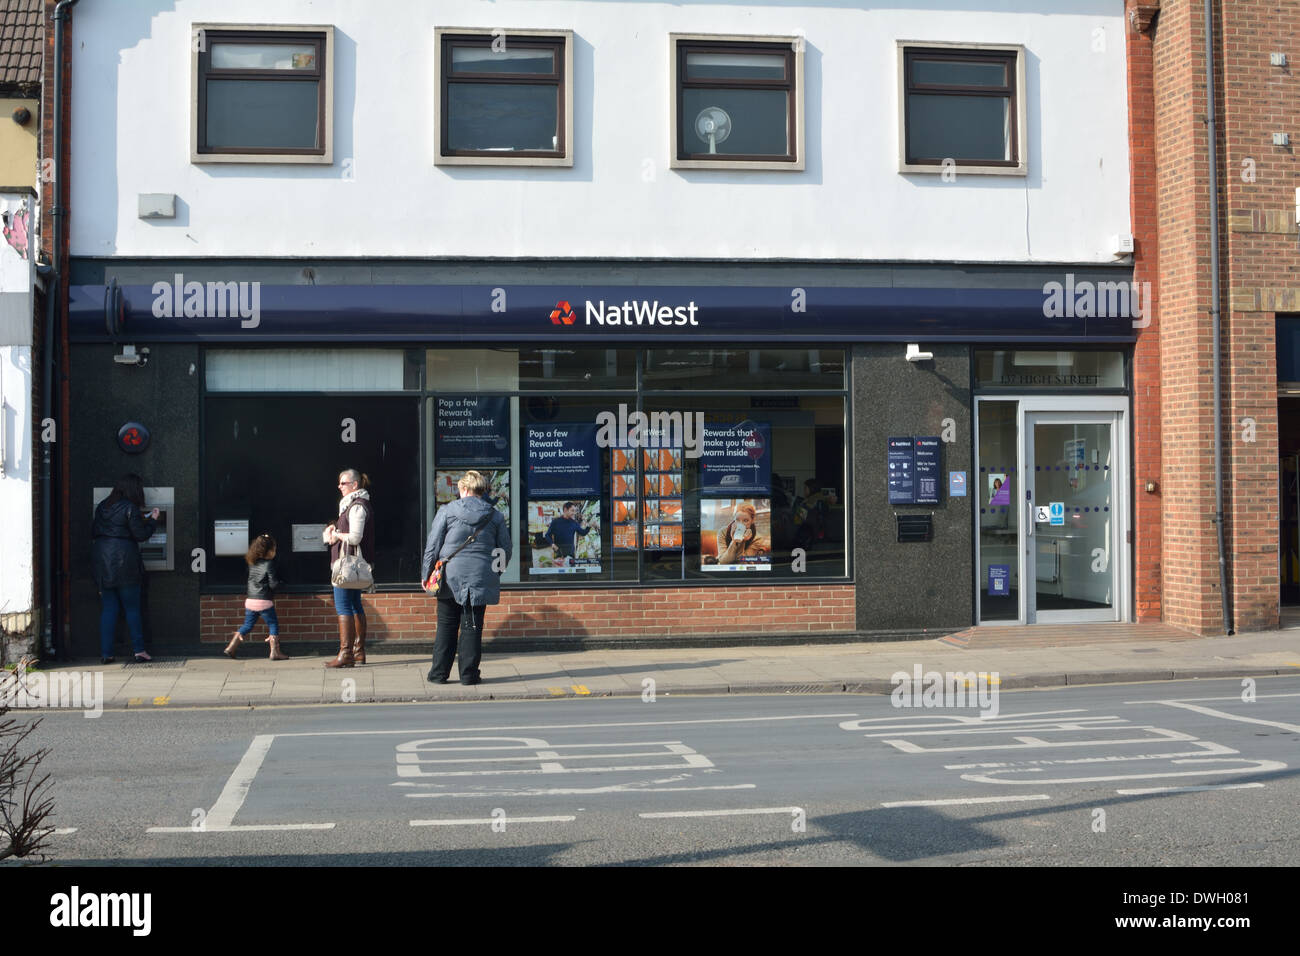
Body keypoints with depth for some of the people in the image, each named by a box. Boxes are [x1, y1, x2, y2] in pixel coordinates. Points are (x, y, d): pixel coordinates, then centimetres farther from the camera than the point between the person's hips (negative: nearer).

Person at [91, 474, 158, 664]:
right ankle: (139, 650, 5)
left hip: (102, 562, 5)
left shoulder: (102, 506, 11)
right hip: (124, 562, -5)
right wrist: (152, 520, 7)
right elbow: (141, 535, -8)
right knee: (132, 608, 3)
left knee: (108, 608, 8)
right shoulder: (130, 508, -9)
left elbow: (94, 533, 17)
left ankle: (106, 653, 5)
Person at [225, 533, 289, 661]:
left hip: (250, 601, 6)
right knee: (273, 625, 6)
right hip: (264, 601, -6)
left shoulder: (252, 563, 7)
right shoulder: (269, 564, -12)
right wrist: (278, 584, 9)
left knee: (247, 626, 16)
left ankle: (230, 649, 13)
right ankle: (275, 652, 4)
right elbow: (273, 584, -15)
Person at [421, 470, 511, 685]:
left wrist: (426, 574, 8)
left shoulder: (447, 511, -1)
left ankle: (439, 673, 10)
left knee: (446, 626, 8)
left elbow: (432, 545, 0)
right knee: (473, 626, 5)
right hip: (481, 579, 1)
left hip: (451, 578, -1)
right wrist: (496, 572, 22)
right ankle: (469, 673, 4)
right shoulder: (496, 516, 5)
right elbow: (505, 550, 8)